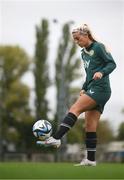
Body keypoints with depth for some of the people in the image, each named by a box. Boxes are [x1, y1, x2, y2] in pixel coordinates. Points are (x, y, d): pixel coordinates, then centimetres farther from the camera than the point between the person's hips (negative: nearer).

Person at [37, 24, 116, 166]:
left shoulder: (98, 47, -3)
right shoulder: (84, 53, 20)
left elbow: (112, 63, -9)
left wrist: (101, 73, -27)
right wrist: (84, 89, 16)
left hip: (100, 89, -9)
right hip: (92, 90, 9)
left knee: (75, 108, -22)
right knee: (90, 127, 3)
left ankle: (56, 138, -31)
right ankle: (91, 160, 4)